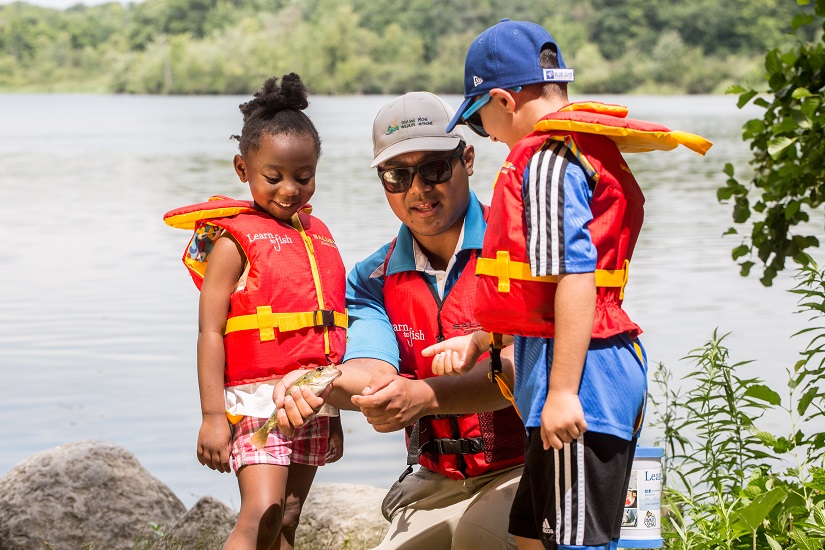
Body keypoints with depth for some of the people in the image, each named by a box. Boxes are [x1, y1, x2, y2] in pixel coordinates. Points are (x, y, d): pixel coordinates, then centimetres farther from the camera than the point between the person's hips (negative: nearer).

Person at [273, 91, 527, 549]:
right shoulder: (375, 280, 8)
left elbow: (521, 367, -21)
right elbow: (372, 371, -10)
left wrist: (423, 396, -36)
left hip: (529, 465, -5)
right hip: (436, 484, 5)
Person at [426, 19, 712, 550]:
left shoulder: (546, 158, -13)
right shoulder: (584, 150, 19)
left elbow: (574, 278, -22)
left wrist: (562, 390, -24)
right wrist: (477, 340, 26)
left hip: (580, 369, -11)